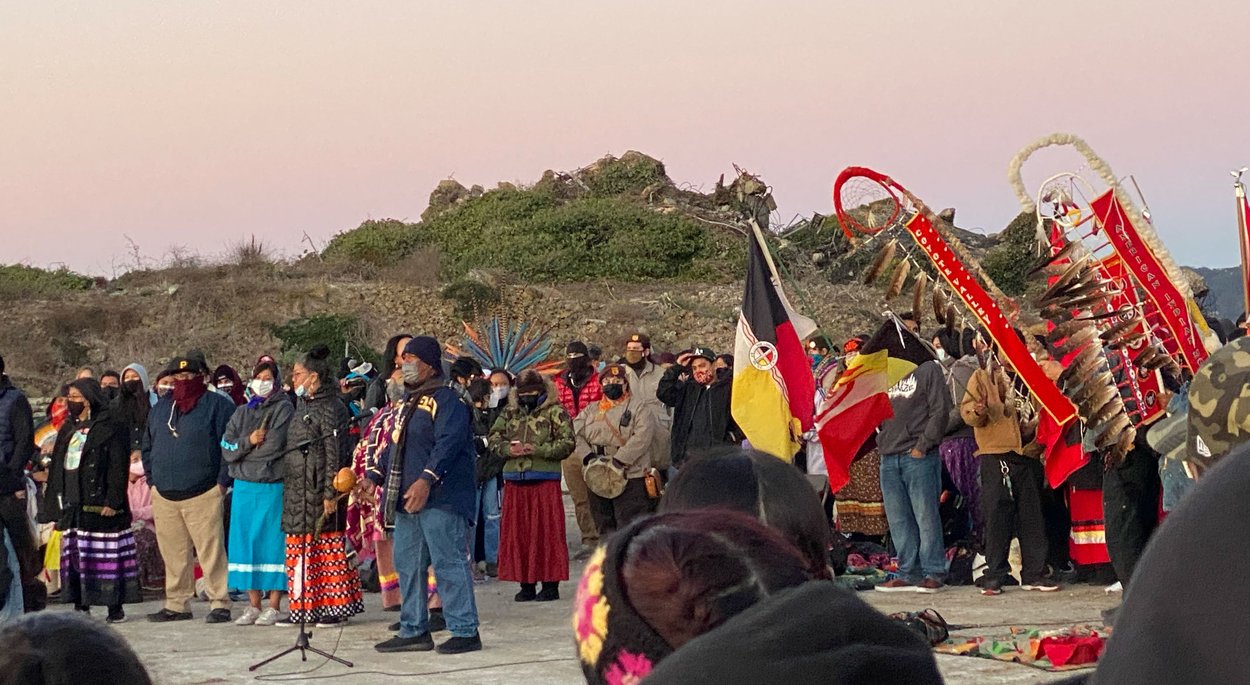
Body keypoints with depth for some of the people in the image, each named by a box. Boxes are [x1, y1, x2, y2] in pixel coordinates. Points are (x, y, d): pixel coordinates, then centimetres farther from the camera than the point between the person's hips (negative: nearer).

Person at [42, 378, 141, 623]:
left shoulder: (111, 427, -5)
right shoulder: (69, 429, 19)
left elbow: (119, 467, -11)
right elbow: (58, 468, 20)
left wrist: (112, 501, -18)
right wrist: (57, 502, 14)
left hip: (97, 502, -7)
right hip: (72, 504, 7)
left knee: (106, 556, -6)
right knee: (74, 556, 5)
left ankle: (115, 608, -1)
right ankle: (80, 606, 9)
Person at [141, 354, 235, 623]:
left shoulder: (216, 405, -2)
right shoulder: (160, 408, 17)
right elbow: (147, 446, 25)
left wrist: (222, 481, -9)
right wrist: (153, 478, 15)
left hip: (202, 493, -6)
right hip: (164, 495, 6)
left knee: (211, 551, -7)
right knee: (173, 554, 9)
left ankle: (220, 603, -3)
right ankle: (177, 604, 17)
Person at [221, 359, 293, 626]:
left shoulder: (284, 409, 0)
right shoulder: (242, 413, 16)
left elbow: (274, 446, -12)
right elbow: (226, 448, 6)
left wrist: (241, 452, -1)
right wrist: (248, 441, -12)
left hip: (272, 487, -5)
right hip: (244, 487, 5)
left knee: (272, 543, -5)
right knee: (246, 542, 5)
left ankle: (273, 607, -1)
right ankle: (253, 606, 11)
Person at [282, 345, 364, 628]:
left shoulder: (330, 408, -11)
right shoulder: (303, 406, 17)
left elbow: (334, 453, -16)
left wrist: (330, 493, -20)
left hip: (317, 491, -9)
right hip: (297, 492, 9)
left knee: (327, 548, -4)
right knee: (301, 549, 9)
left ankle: (336, 607, 1)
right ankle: (304, 607, 14)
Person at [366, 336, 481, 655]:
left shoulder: (447, 399, -10)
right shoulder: (408, 402, 20)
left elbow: (448, 443, -22)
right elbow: (395, 446, 28)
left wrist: (427, 479, -32)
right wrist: (375, 476, 19)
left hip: (440, 498, -10)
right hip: (406, 499, 10)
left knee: (449, 563, -8)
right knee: (407, 564, 12)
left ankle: (465, 631, -4)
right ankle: (414, 630, 20)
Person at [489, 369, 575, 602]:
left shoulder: (555, 412, -1)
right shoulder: (510, 412, 14)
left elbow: (567, 443, -6)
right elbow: (494, 438, 14)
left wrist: (538, 450, -16)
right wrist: (509, 449, -7)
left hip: (545, 480, -5)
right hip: (515, 480, 5)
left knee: (547, 531, -3)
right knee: (518, 532, 5)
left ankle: (551, 583, 3)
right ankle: (526, 584, 13)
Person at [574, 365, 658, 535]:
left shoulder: (640, 408, 2)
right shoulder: (591, 411, 18)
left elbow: (642, 438, -13)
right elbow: (575, 434, 5)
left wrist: (618, 462, -20)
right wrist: (588, 458, -12)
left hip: (631, 480, -5)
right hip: (597, 481, 5)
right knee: (605, 528, 12)